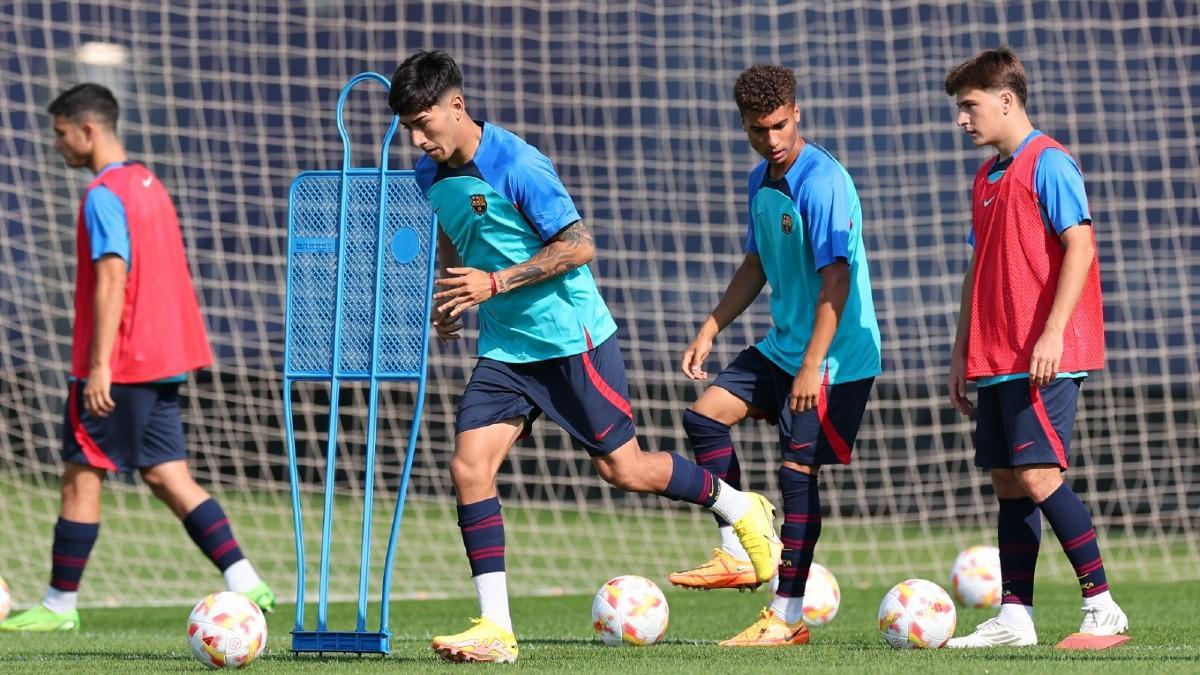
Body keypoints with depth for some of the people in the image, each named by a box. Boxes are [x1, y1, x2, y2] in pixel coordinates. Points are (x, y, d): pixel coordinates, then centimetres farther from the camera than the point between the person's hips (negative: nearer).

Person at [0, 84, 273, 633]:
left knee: (81, 476, -1)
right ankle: (244, 583, -3)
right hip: (163, 358, 9)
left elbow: (112, 279, -22)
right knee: (167, 475, 7)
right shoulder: (149, 185, 16)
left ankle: (60, 605, 4)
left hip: (120, 365, -9)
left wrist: (98, 365, -24)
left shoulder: (104, 196, -13)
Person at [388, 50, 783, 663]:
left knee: (623, 469, 1)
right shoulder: (430, 176, 3)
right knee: (468, 467, -10)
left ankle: (741, 510, 29)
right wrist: (453, 296, 8)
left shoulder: (516, 165, -21)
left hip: (572, 336, -6)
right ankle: (495, 630, -8)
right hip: (504, 349, 6)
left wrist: (496, 283, -24)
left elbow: (579, 245, -19)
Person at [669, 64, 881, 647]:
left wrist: (813, 366, -25)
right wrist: (710, 330, 16)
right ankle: (737, 556, 9)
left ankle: (787, 618, -4)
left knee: (798, 471, -8)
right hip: (782, 346, 9)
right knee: (705, 415, 4)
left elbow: (837, 278, -23)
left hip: (835, 358, -9)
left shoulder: (822, 183, -19)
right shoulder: (761, 181, 9)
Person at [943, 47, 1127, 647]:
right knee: (1008, 483, 6)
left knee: (1038, 476, -13)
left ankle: (1103, 607, -7)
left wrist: (1053, 333, -23)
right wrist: (961, 354, 19)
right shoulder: (987, 177, 18)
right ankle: (1014, 617, 8)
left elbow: (1080, 245, -16)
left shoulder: (1048, 164, -9)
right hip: (996, 361, 9)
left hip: (1043, 358, -9)